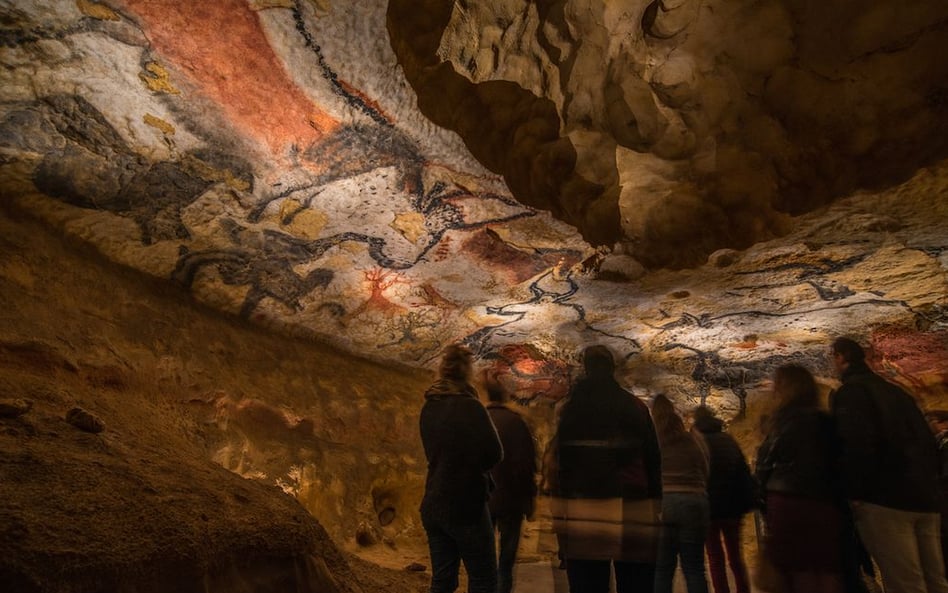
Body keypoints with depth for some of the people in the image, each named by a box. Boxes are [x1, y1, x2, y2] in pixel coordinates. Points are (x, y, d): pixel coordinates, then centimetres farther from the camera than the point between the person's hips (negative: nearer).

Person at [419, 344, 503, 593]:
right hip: (466, 506, -7)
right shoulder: (470, 407, -17)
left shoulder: (429, 408, 4)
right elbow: (494, 454, -16)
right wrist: (476, 464, 4)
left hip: (433, 506, 7)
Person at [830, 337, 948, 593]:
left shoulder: (849, 392, -7)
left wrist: (854, 493, -11)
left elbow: (857, 445, -20)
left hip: (885, 497, -9)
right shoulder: (896, 391, 20)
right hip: (924, 497, 9)